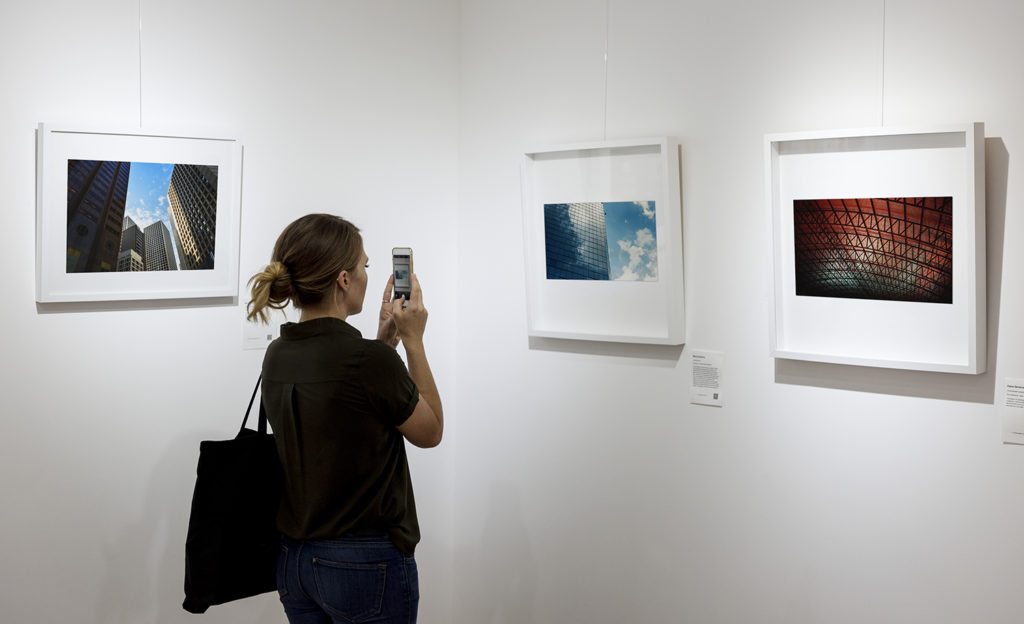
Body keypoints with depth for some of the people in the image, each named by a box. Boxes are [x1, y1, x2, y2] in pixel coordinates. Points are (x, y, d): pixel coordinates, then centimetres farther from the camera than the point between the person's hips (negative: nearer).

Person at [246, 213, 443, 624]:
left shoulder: (278, 356, 1)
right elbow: (430, 432, -4)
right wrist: (413, 339, -2)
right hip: (367, 564, -7)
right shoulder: (371, 361, -21)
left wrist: (385, 340, 12)